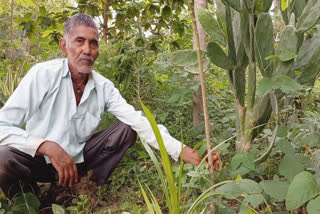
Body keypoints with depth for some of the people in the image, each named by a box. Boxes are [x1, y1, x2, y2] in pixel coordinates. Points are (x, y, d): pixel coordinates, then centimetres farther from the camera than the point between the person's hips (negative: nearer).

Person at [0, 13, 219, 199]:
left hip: (77, 158, 4)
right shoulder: (43, 74, -19)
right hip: (39, 159, -3)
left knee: (126, 130, -10)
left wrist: (183, 151, -28)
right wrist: (48, 147, -35)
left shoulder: (103, 87, -9)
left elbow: (140, 122, -17)